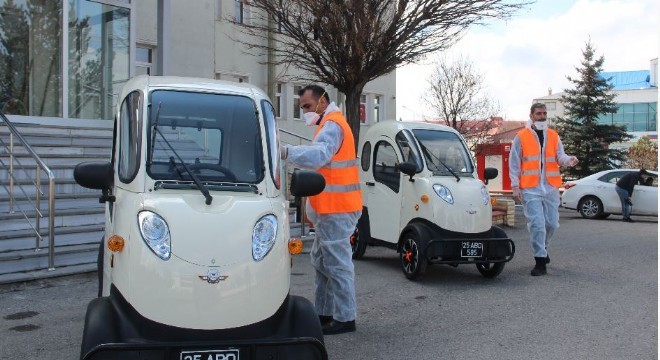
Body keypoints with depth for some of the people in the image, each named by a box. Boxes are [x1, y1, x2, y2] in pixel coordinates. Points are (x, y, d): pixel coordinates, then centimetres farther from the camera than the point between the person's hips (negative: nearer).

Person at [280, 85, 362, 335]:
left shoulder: (333, 125, -14)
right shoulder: (330, 124, 21)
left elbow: (318, 155, -33)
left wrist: (285, 151, -44)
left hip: (336, 210, -11)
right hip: (330, 208, 11)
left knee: (337, 264, -6)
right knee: (322, 261, 17)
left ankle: (345, 318, 2)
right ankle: (324, 313, 26)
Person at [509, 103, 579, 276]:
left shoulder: (554, 136, 12)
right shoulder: (521, 137, 1)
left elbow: (560, 157, 1)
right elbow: (514, 163, 0)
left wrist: (568, 160, -23)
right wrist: (515, 186, -7)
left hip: (550, 187, 4)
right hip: (530, 189, -4)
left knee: (552, 223, 9)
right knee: (537, 224, -9)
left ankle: (542, 248, 36)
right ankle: (540, 261, -2)